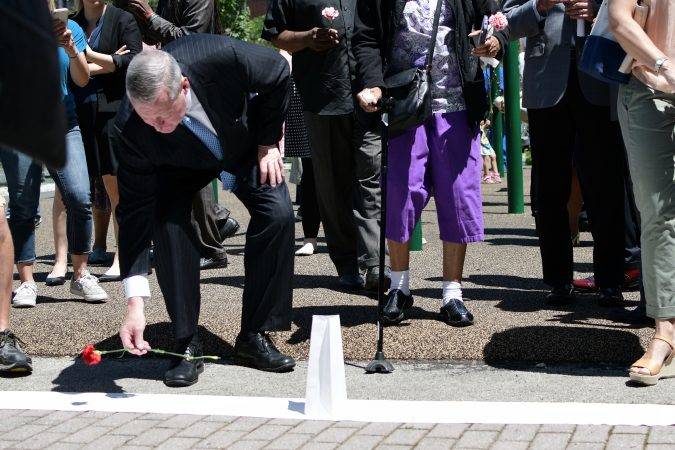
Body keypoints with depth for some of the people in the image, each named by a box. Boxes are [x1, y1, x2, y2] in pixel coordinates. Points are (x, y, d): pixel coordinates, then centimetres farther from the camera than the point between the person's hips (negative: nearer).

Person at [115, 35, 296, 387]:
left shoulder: (222, 56, -42)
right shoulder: (130, 128, -38)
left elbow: (278, 72, -19)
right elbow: (134, 211, -34)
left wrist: (269, 142, -15)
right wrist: (135, 302, -38)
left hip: (246, 143, 1)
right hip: (180, 164, -1)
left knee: (277, 213, -17)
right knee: (166, 221, -25)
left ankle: (254, 337, -4)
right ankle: (186, 345, -13)